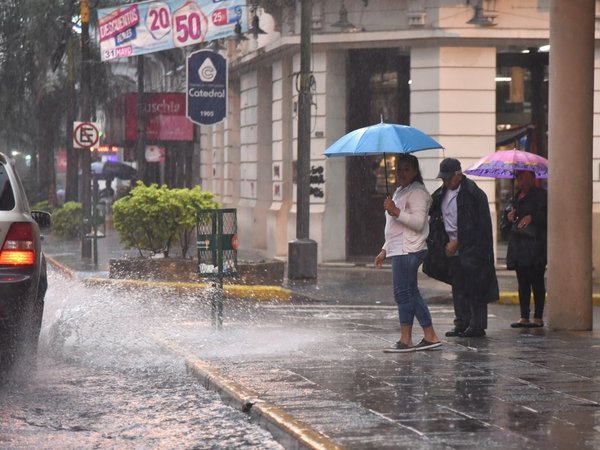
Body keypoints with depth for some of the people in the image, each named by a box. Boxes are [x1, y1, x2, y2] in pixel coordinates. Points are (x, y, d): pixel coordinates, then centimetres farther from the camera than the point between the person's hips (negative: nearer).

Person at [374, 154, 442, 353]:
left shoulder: (417, 192, -9)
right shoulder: (400, 191, 24)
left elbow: (418, 223, -20)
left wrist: (396, 211, -25)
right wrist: (385, 250, 27)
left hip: (408, 250, -11)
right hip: (400, 250, 11)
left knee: (403, 293, -10)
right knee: (411, 294, 9)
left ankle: (405, 340, -7)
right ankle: (430, 337, 11)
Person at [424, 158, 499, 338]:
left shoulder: (473, 193, -13)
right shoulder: (442, 193, 11)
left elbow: (472, 226, -14)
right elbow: (434, 215, 16)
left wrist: (457, 242, -13)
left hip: (471, 248, -7)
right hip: (452, 248, 8)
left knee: (474, 287, -6)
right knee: (458, 288, 10)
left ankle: (477, 326, -2)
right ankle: (461, 324, 15)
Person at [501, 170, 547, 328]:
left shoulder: (541, 195, -2)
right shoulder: (516, 197, 19)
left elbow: (547, 216, -12)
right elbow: (504, 224, 22)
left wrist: (532, 217, -23)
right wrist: (508, 218, 0)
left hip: (535, 246, -7)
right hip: (518, 247, 7)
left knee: (537, 282, -5)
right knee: (522, 282, 7)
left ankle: (538, 317, -1)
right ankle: (524, 317, 10)